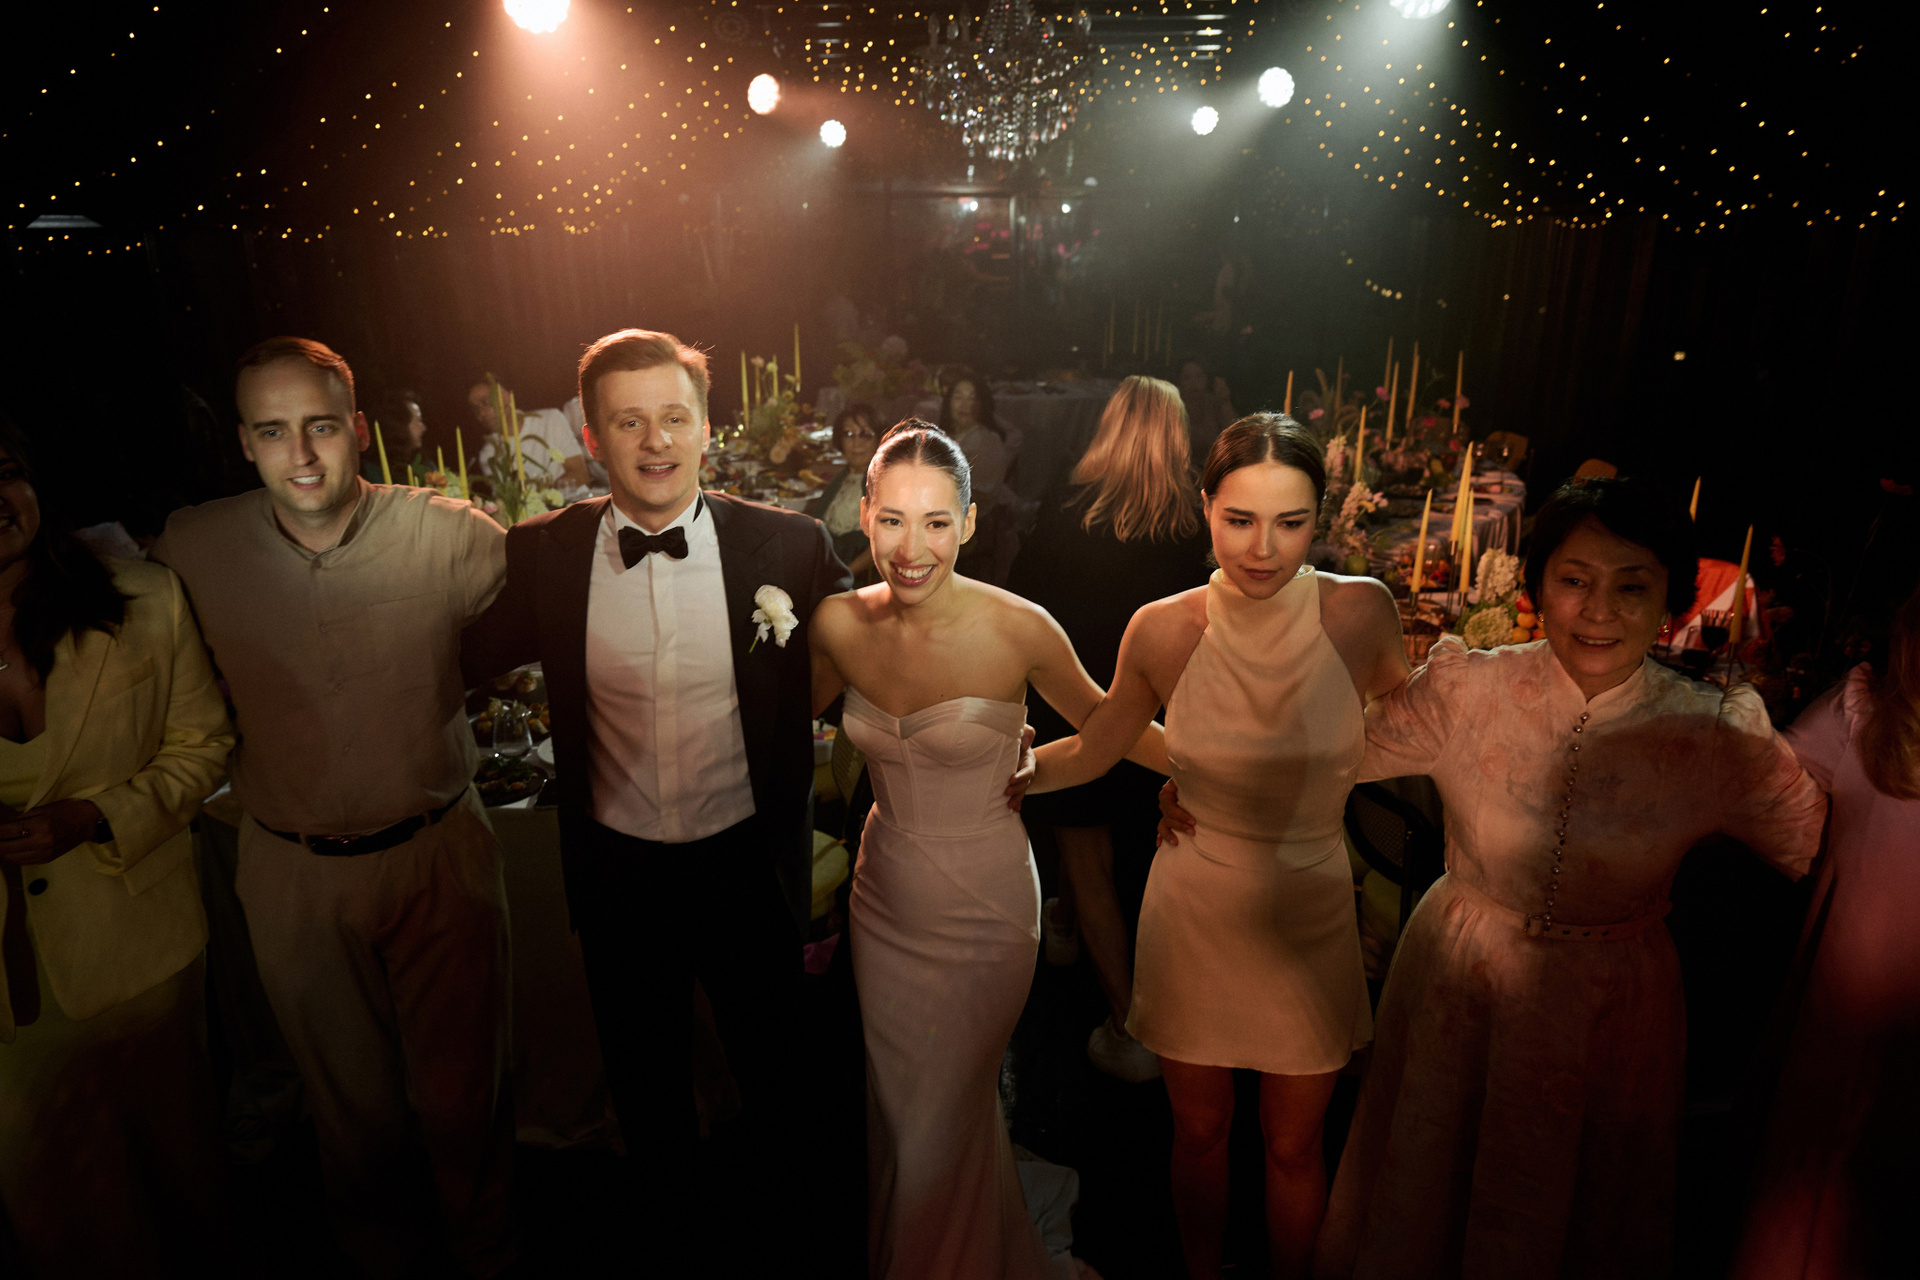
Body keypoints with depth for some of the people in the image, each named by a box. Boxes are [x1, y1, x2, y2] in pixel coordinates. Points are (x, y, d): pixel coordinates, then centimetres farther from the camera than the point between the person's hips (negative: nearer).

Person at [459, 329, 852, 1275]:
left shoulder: (790, 546, -14)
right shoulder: (542, 556, -10)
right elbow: (461, 665, 1)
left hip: (750, 867, -1)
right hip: (618, 874, 1)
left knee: (769, 1065, 24)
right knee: (644, 1078, 26)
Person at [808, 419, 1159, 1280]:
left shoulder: (1018, 629, -20)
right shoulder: (840, 626, -9)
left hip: (982, 909, -4)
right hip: (884, 898, 4)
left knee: (950, 1119, 14)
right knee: (897, 1105, 23)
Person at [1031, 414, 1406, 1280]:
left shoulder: (1360, 612, -13)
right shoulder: (1163, 630, -13)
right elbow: (1091, 751, 2)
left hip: (1311, 916, 0)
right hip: (1195, 914, 0)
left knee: (1292, 1144, 18)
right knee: (1200, 1131, 19)